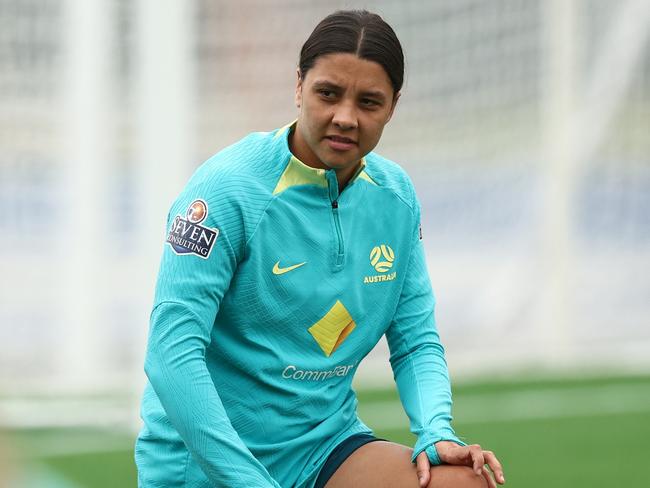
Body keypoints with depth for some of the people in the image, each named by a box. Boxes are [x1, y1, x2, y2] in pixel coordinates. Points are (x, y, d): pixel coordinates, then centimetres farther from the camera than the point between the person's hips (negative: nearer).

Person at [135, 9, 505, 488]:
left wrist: (437, 434, -13)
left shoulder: (397, 197, 1)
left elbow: (417, 342, 8)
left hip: (328, 448, 5)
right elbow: (172, 354, -22)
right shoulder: (227, 189, -17)